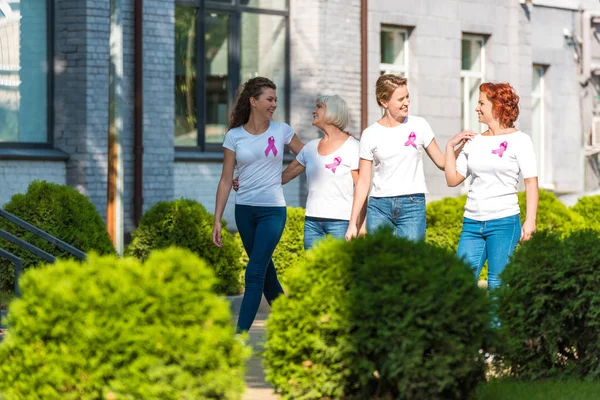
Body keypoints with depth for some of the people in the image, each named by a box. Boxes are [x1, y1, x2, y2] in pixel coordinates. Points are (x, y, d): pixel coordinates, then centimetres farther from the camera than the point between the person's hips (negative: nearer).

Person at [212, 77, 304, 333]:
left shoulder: (281, 131, 2)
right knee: (266, 270, 11)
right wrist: (217, 220, 0)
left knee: (255, 273, -10)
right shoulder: (234, 136, 2)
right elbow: (226, 180, 3)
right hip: (244, 210, 2)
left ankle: (240, 333, -11)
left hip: (273, 210, -2)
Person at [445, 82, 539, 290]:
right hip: (472, 223, 5)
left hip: (504, 222, -5)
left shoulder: (519, 140, -1)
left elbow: (531, 182, -4)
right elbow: (453, 179, 14)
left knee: (497, 284, -2)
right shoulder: (474, 142, 14)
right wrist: (450, 146, 9)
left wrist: (530, 220, -12)